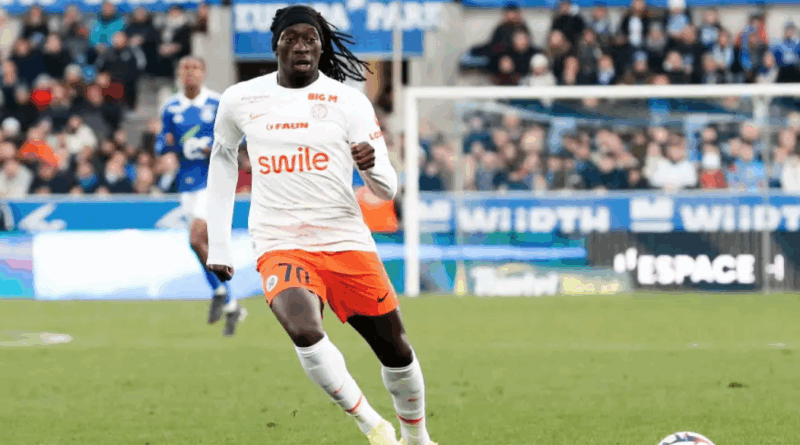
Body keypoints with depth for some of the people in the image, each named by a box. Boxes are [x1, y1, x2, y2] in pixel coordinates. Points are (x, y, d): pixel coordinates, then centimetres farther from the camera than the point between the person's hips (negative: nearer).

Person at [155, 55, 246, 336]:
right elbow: (161, 145, 13)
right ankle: (231, 307, 19)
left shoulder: (218, 105, -4)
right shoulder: (171, 108, 7)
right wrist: (166, 143, -10)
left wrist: (216, 147, -17)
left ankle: (220, 291, 0)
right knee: (207, 246, 8)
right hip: (187, 183, 5)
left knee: (197, 240, -21)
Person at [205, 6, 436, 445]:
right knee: (305, 331, -30)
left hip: (347, 241, 1)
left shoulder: (349, 101, -2)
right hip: (280, 245, -1)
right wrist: (218, 245, 18)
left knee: (395, 349, 7)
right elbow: (222, 160, 21)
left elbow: (386, 190, -2)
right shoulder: (240, 100, 3)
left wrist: (370, 165, -27)